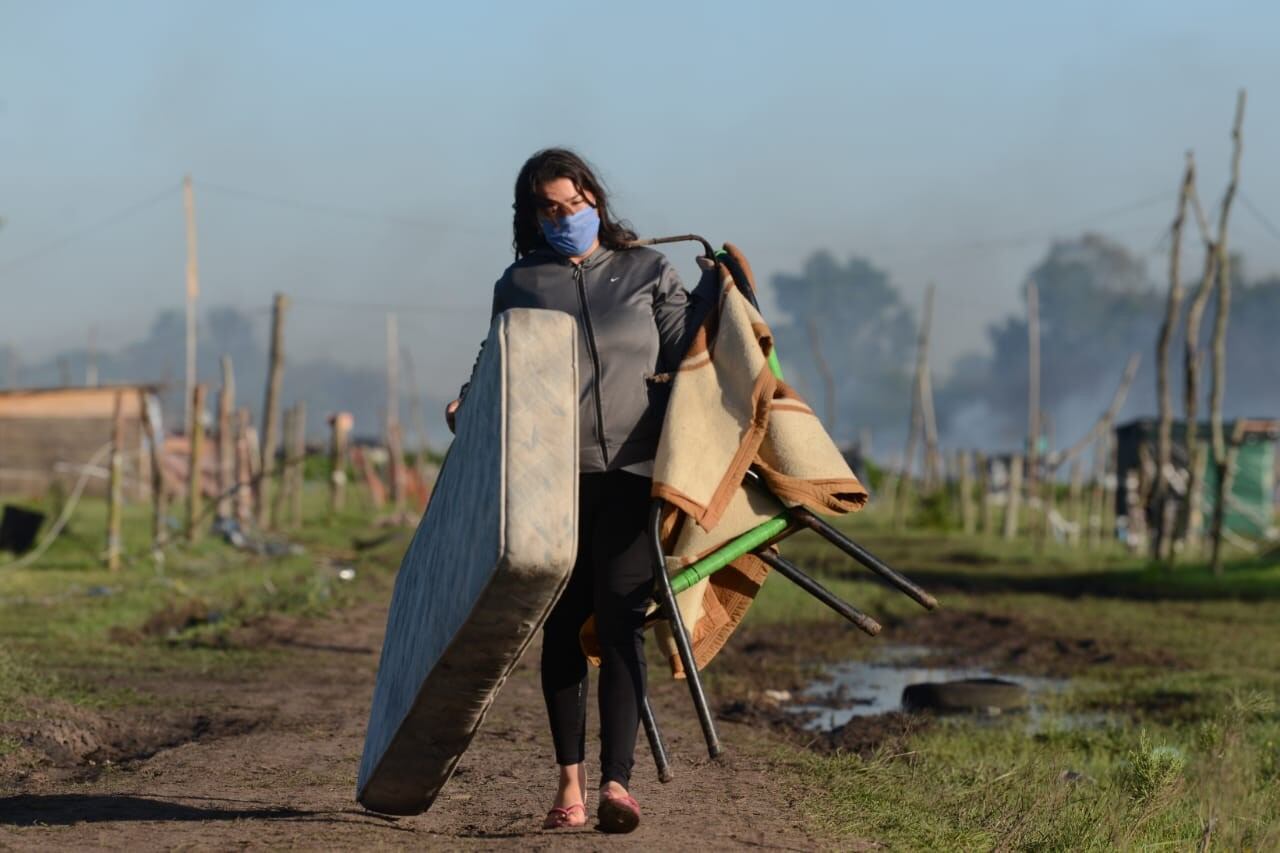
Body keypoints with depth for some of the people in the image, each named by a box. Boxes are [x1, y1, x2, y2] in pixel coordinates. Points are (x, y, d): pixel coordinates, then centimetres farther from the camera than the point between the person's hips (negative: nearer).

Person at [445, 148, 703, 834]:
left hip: (633, 472, -1)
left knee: (620, 624, -11)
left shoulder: (648, 273, 13)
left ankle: (616, 782, -16)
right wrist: (469, 404, -1)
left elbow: (686, 355, 11)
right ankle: (570, 780, 10)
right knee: (563, 628, 2)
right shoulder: (519, 284, 14)